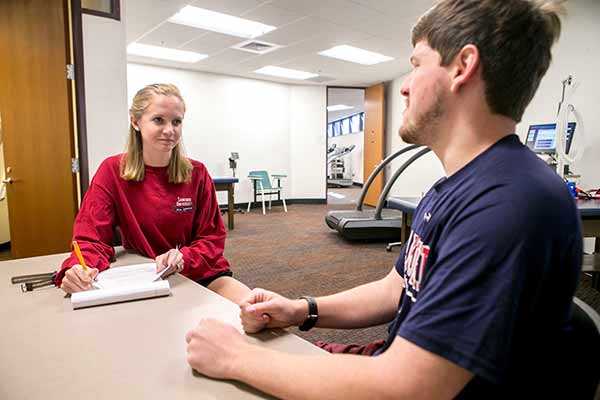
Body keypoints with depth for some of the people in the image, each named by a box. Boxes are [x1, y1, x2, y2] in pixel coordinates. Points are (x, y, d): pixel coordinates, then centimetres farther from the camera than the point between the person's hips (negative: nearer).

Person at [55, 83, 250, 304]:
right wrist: (78, 270, -29)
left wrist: (182, 258, -21)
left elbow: (212, 238, -1)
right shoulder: (112, 171, -4)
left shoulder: (196, 173, -2)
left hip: (200, 276, 0)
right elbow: (92, 238, -6)